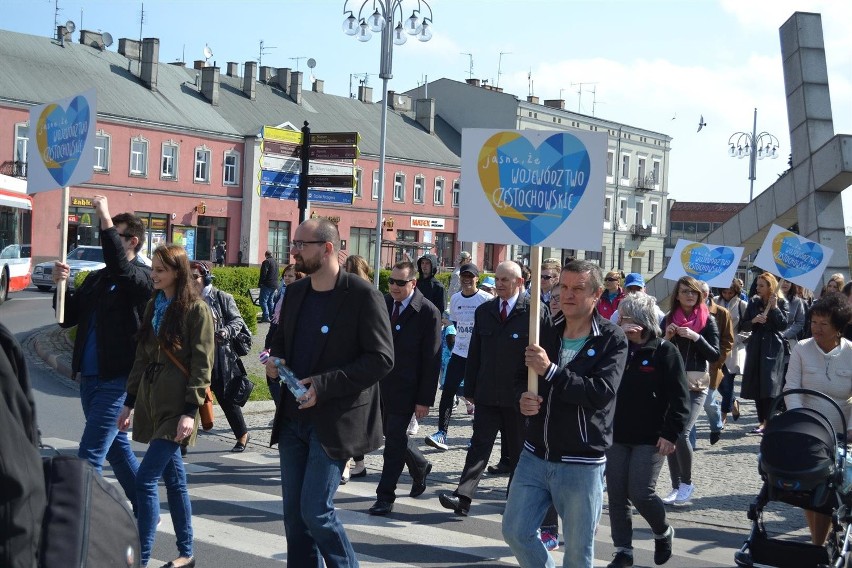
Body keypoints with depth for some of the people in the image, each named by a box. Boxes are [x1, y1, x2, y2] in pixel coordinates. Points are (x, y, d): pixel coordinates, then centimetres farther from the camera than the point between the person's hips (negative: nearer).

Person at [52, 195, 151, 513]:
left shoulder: (143, 278, -10)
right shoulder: (96, 279, 13)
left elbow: (120, 267, -32)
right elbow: (68, 318, 14)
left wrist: (104, 217, -29)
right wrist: (61, 285, -3)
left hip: (117, 380, -8)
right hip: (89, 377, 9)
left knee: (90, 455, -11)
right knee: (116, 447, 18)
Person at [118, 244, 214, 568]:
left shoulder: (196, 310, -9)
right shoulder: (153, 306, 12)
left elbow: (202, 364, -13)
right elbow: (142, 357, 17)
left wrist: (191, 411, -18)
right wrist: (130, 402, 15)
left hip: (176, 407, -7)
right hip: (151, 402, 7)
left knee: (145, 480, -12)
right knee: (174, 479, 13)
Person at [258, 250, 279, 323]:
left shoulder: (266, 262, -10)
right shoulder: (276, 262, 15)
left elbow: (263, 274, -15)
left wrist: (260, 283, -8)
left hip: (267, 284, -8)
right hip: (275, 285, 8)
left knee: (263, 301, -6)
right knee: (271, 301, 15)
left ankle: (266, 317, -15)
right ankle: (272, 316, 12)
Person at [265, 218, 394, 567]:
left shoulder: (363, 296, -12)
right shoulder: (295, 293, 10)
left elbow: (382, 359, -15)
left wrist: (324, 385, -20)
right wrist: (276, 361, -1)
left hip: (334, 421, -7)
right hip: (293, 417, 7)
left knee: (316, 510, -10)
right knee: (294, 512, 10)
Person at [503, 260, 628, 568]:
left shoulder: (612, 339, -9)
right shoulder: (546, 331, 6)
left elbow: (602, 392, -22)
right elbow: (521, 377, 14)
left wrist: (551, 370, -28)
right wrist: (523, 397, -9)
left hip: (581, 464, -5)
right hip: (535, 456, 5)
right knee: (516, 530, 10)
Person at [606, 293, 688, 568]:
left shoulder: (665, 352, -7)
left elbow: (680, 398, -8)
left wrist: (670, 434, -14)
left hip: (650, 438, -5)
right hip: (616, 435, 5)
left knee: (640, 493, -8)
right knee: (616, 493, 4)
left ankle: (663, 532, 21)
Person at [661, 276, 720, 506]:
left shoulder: (708, 320, 1)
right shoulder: (669, 319, 8)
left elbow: (715, 356, -4)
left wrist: (696, 337, -16)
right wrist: (667, 338, -7)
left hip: (695, 385, -4)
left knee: (681, 433, -16)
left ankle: (687, 482, 4)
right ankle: (676, 487, 12)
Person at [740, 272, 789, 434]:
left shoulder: (781, 302, -1)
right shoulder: (754, 302, 10)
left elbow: (783, 325, -11)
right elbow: (743, 326, 10)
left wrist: (774, 307, -16)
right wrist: (753, 321, -10)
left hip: (773, 347, -5)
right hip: (756, 346, 5)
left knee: (768, 385, -11)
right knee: (755, 385, 4)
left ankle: (766, 422, -11)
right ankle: (762, 420, 13)